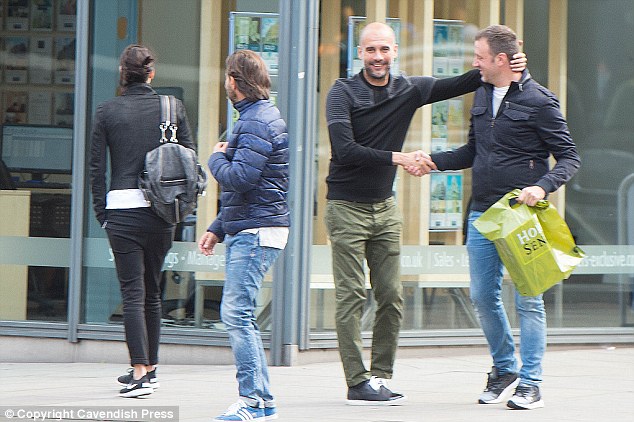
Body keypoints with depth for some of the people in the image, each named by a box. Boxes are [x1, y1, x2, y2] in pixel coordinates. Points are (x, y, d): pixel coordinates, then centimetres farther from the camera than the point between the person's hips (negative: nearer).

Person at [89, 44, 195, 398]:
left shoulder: (107, 112, 0)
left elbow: (96, 167, 0)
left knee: (133, 291, -3)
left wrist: (101, 213, 7)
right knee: (152, 290, 16)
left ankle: (141, 372, -12)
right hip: (161, 209, 3)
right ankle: (150, 366, 24)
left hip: (122, 208, -3)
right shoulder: (172, 108, 4)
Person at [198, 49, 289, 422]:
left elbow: (239, 178, -24)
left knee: (237, 313, -13)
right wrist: (217, 228, 23)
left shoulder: (257, 122, -14)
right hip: (247, 230, 11)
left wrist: (217, 158, -4)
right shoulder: (259, 117, 20)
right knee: (241, 316, 12)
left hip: (256, 232, -11)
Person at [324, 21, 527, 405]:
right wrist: (399, 158, -25)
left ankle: (381, 377, 10)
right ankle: (358, 384, -5)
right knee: (352, 297, -7)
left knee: (392, 297, 3)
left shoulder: (410, 90, 6)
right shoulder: (343, 93, -8)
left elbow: (460, 85, 12)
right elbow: (345, 151, -18)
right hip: (347, 207, -5)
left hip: (385, 207, 5)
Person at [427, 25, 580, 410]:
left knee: (528, 298, -4)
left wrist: (542, 186, -23)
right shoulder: (482, 95, 13)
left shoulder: (539, 101, -8)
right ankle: (504, 368, 24)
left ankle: (530, 382, 0)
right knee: (483, 296, 8)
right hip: (483, 213, 7)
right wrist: (433, 160, 9)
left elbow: (570, 158, -7)